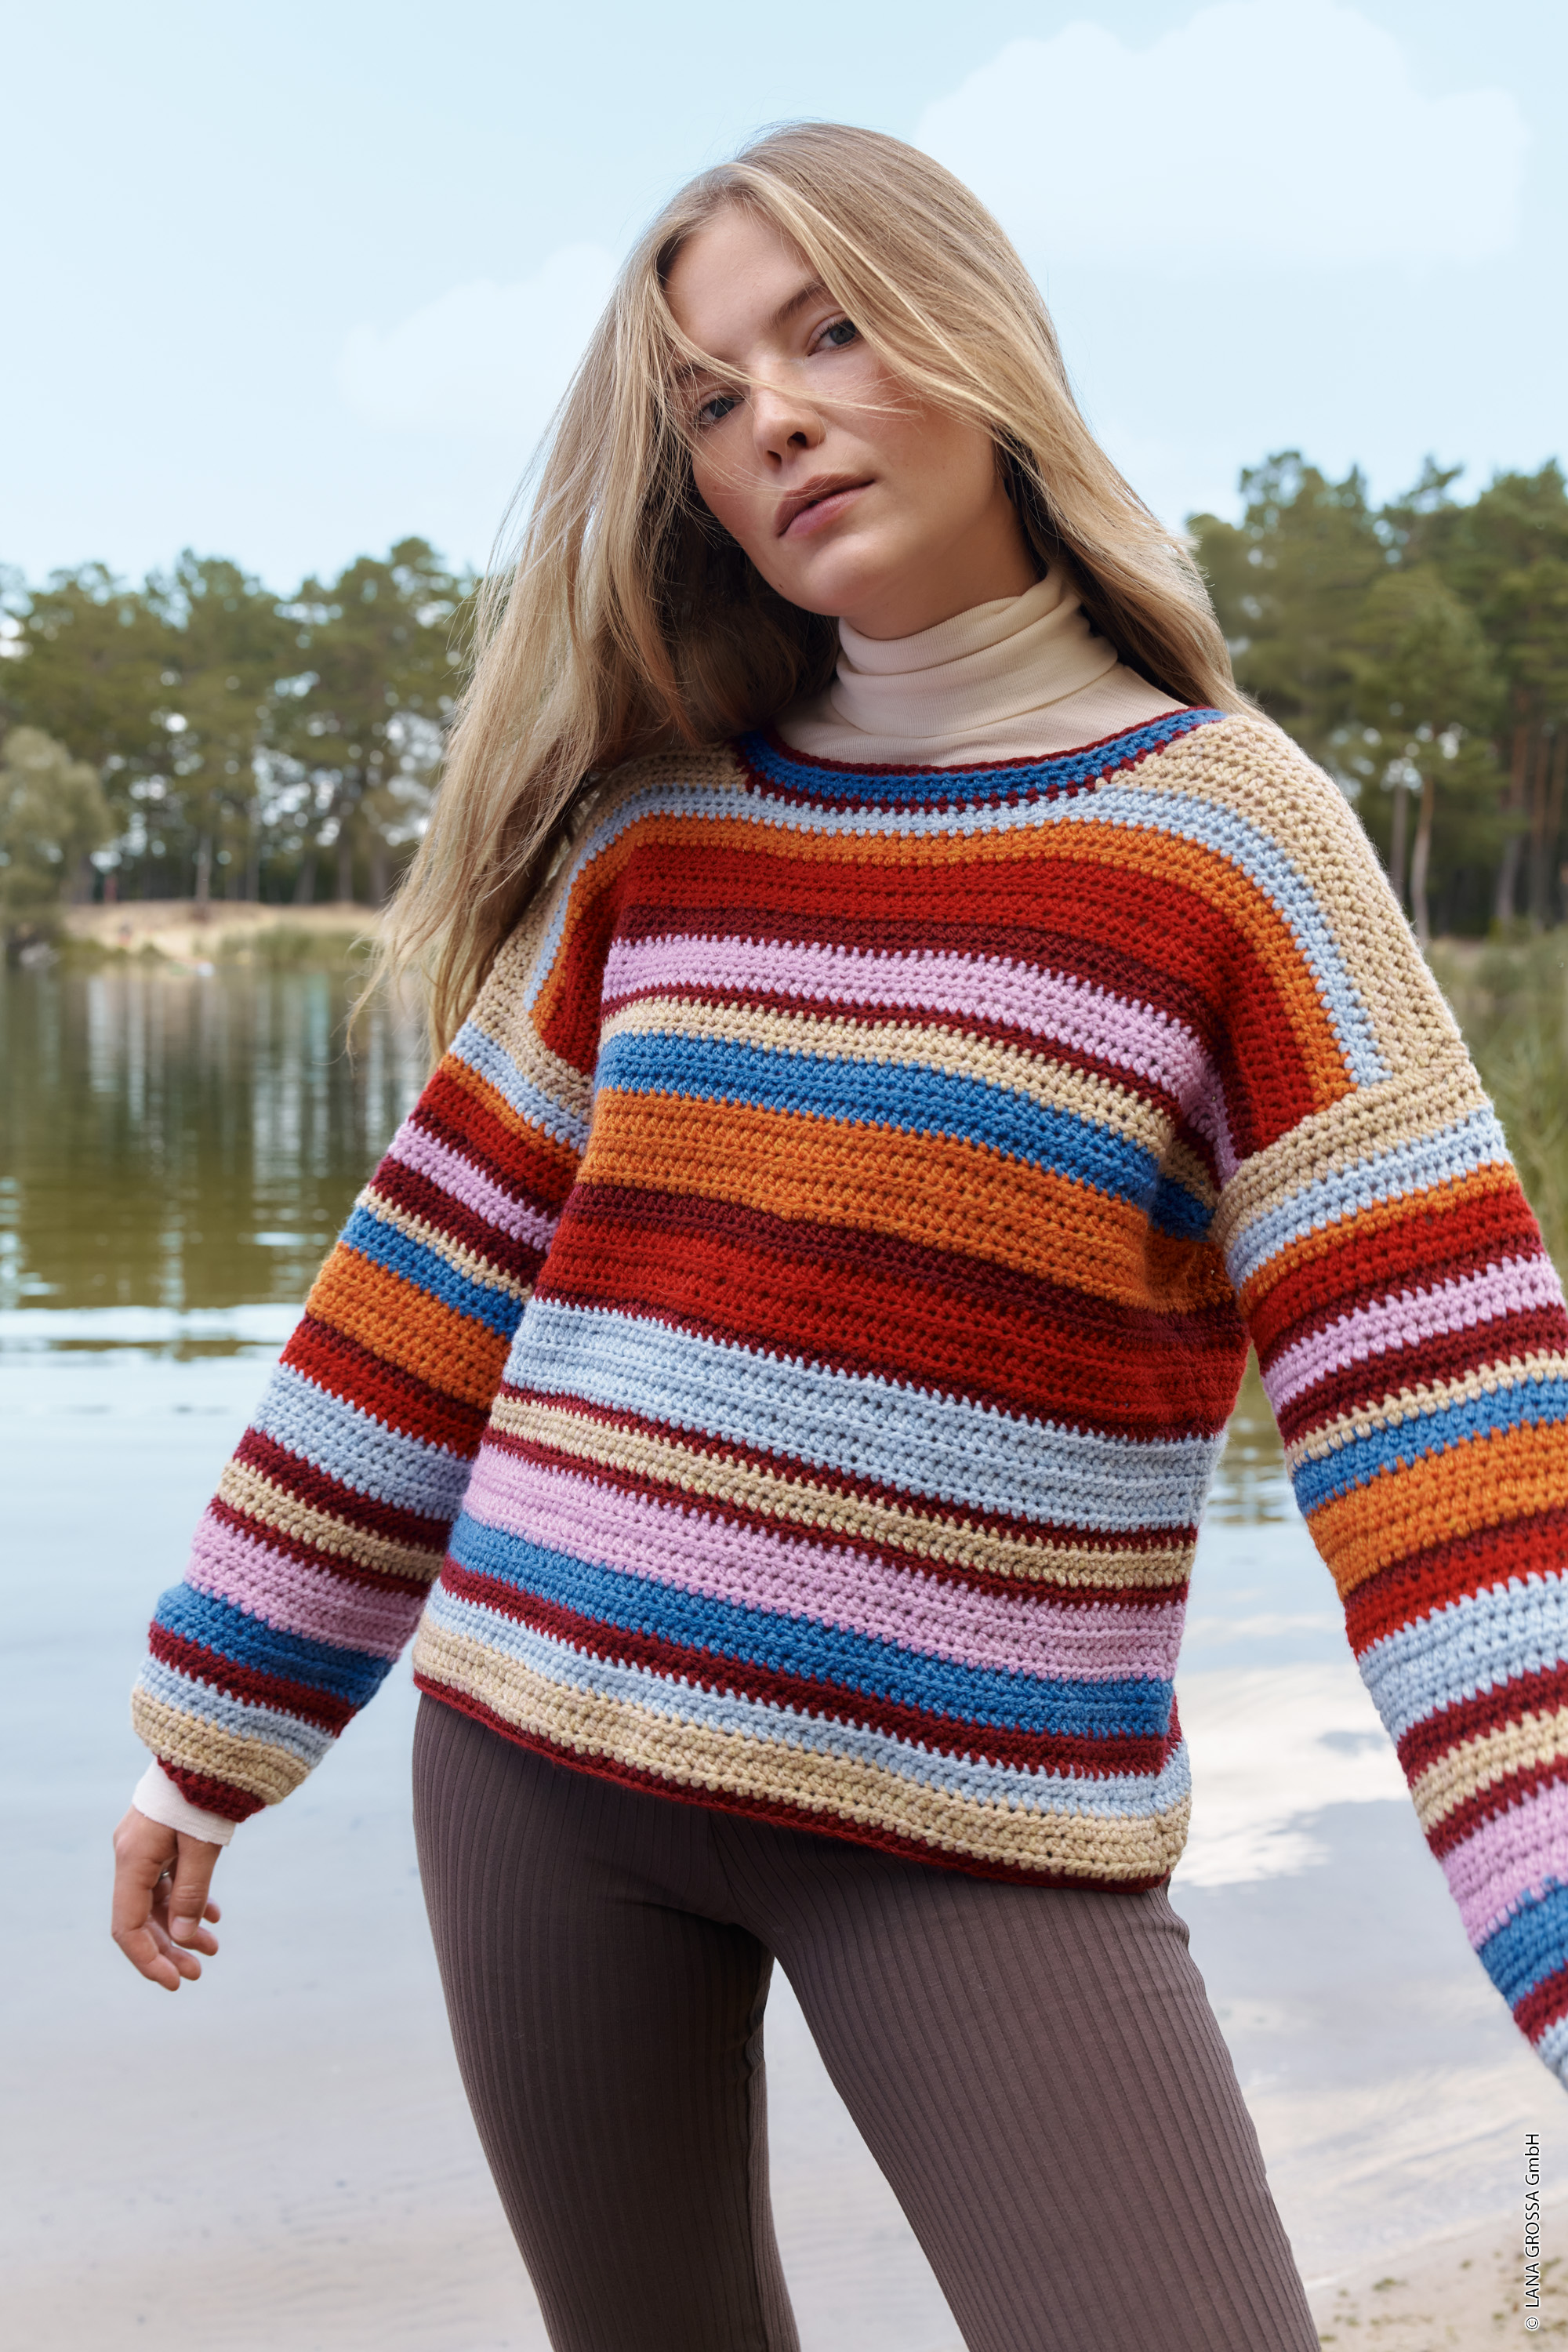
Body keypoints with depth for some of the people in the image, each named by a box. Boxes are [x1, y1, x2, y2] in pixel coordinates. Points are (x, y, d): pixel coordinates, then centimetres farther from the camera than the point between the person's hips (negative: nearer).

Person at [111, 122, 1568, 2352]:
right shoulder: (658, 823, 5)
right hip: (540, 1749, 3)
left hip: (992, 1826, -3)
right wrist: (219, 1723, 11)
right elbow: (441, 1272, 9)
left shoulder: (1228, 832, -6)